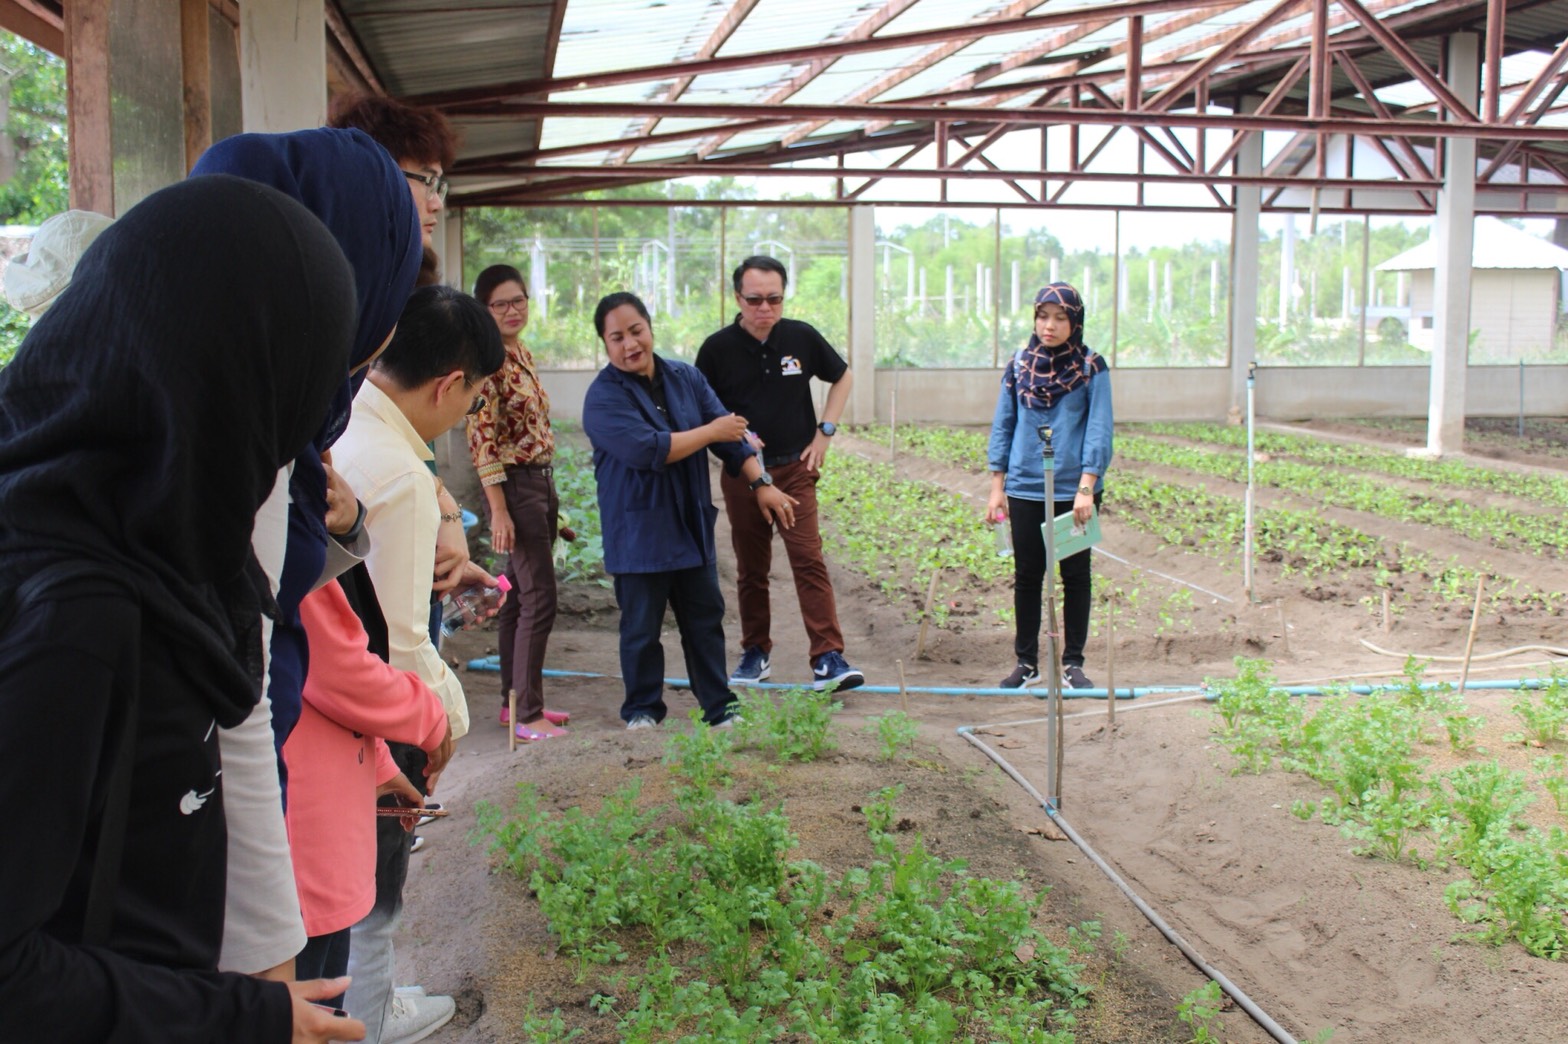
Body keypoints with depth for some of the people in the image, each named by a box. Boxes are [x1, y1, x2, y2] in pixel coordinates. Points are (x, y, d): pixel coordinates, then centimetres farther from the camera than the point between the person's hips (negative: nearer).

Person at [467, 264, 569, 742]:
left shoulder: (522, 353, 13)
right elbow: (482, 438, -18)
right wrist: (499, 510, -20)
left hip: (541, 482, 9)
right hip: (515, 485, -9)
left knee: (520, 595, 13)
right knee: (539, 597, -10)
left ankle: (515, 700, 22)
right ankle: (528, 715, -4)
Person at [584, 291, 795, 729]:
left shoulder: (686, 378, 5)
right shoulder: (604, 397, -13)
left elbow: (730, 432, 7)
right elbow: (647, 449, -25)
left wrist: (761, 482, -2)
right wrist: (711, 432, -15)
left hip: (693, 525, 5)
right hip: (639, 533, -5)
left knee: (705, 621, 12)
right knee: (642, 630, 6)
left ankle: (719, 708, 23)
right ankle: (642, 709, 24)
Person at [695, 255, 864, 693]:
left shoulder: (802, 337, -2)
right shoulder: (717, 348, -5)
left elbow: (843, 377, 13)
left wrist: (825, 431, 3)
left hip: (795, 468, -1)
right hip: (741, 473, 1)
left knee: (809, 560, -10)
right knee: (751, 569, 11)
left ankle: (829, 659, -10)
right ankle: (756, 654, 25)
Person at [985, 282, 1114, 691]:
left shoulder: (1091, 367, -2)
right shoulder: (1018, 366, 5)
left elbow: (1098, 430, -7)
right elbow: (1003, 426, 9)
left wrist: (1086, 489, -15)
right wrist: (997, 486, 5)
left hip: (1074, 489, -2)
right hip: (1025, 489, 2)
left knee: (1075, 575, 7)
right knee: (1027, 575, 8)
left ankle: (1073, 663, 19)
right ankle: (1026, 662, 20)